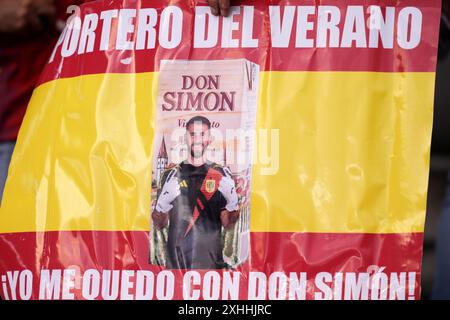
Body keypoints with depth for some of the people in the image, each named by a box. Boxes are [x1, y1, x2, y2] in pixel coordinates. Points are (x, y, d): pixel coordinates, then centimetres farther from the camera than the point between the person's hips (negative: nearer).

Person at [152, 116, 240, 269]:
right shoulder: (172, 175, 8)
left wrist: (233, 204, -15)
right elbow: (160, 224, 5)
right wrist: (164, 205, -14)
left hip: (211, 259, 0)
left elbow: (227, 223, 3)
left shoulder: (221, 175, 7)